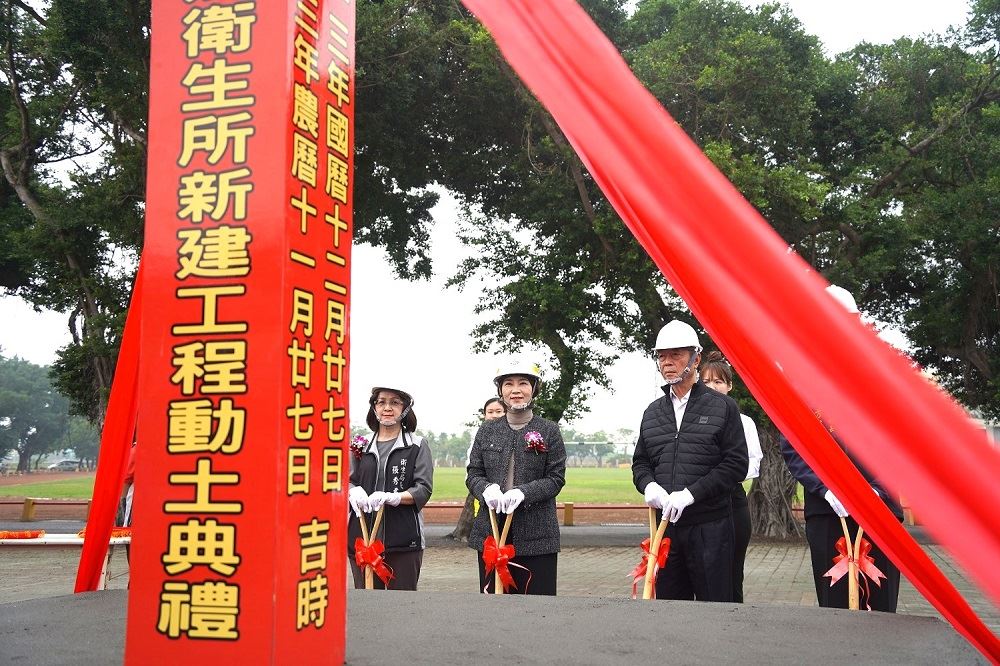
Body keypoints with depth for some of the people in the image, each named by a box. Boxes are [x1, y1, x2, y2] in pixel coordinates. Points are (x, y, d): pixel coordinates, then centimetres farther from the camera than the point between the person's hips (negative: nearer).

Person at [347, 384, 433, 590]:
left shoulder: (417, 446, 5)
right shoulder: (362, 446, 13)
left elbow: (424, 489, -4)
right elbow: (347, 480, 9)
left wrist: (392, 497, -20)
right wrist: (353, 491, -15)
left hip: (403, 539, -2)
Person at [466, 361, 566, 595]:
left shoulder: (549, 431, 3)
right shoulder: (487, 430, 10)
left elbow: (556, 478, -1)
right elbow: (473, 474, 10)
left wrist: (523, 492, -17)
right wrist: (487, 489, -12)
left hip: (537, 534, -2)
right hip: (491, 530, 2)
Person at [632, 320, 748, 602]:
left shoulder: (722, 406, -1)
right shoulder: (653, 412, 14)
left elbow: (736, 463, -7)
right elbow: (640, 462, 18)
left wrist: (690, 493, -15)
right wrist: (648, 485, -5)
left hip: (710, 526, -4)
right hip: (666, 525, 4)